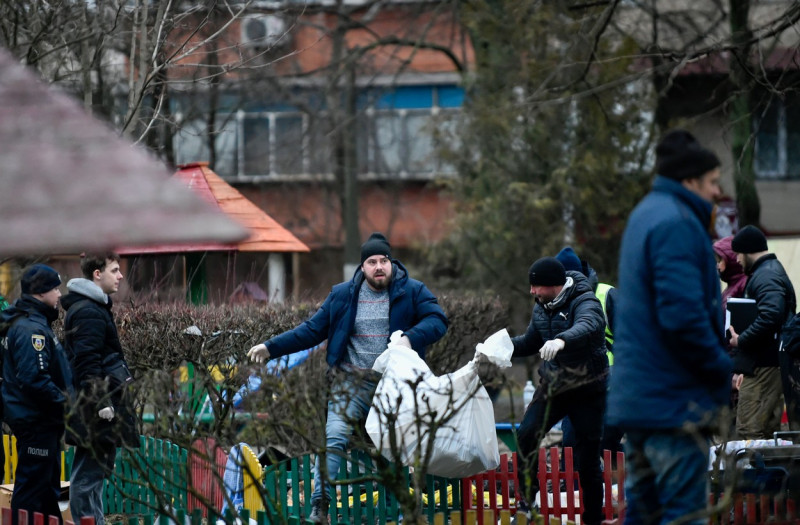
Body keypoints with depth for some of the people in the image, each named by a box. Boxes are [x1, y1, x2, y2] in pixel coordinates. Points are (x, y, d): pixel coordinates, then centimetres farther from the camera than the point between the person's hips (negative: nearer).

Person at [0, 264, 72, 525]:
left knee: (47, 486, 18)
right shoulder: (31, 329, -20)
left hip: (39, 418, 11)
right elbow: (34, 379, -28)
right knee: (32, 487, -4)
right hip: (36, 420, -11)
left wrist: (63, 398, 10)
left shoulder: (34, 322, 13)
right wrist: (63, 401, -18)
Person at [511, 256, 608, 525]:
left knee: (588, 455, -4)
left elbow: (588, 326, -41)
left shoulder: (584, 302, -18)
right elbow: (531, 342, 19)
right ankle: (526, 503, -1)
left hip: (587, 389, -6)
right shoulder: (542, 307, 6)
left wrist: (562, 340, -61)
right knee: (526, 436, -11)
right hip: (553, 386, 6)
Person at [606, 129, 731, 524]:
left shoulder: (644, 216, 18)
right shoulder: (676, 225, -15)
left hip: (634, 398, 10)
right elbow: (683, 316, -24)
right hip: (674, 400, -10)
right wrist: (723, 372, -12)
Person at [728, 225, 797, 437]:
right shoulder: (773, 270, 23)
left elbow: (770, 316, -28)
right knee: (768, 430, 12)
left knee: (748, 430, -14)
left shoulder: (765, 276, -12)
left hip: (764, 364, -11)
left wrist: (741, 340, -17)